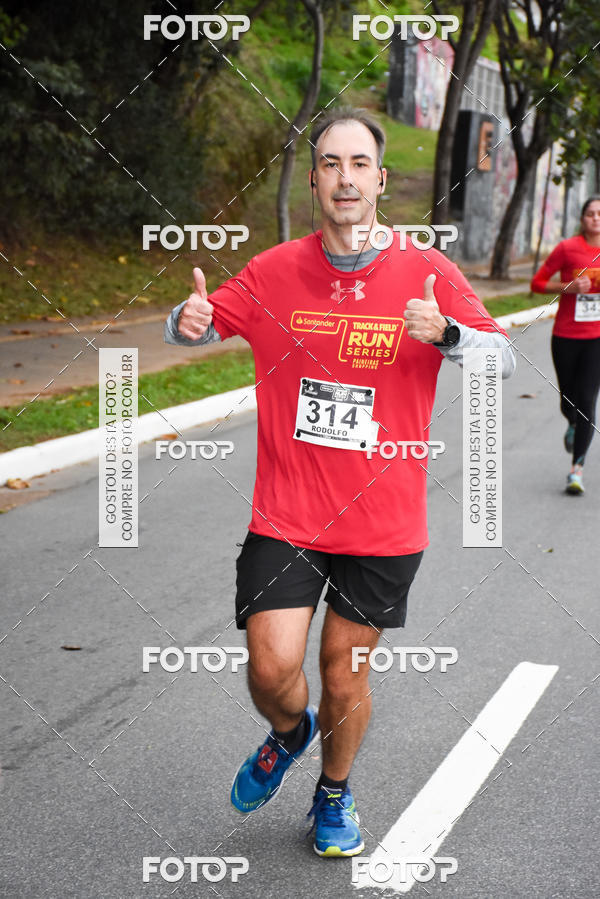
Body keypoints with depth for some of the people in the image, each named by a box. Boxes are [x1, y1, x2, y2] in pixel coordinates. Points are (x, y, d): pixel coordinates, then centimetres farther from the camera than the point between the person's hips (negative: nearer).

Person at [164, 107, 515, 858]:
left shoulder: (427, 273, -5)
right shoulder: (276, 271, -1)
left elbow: (503, 359, -9)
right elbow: (201, 324, 8)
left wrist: (445, 333, -31)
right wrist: (188, 321, -18)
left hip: (383, 521, 0)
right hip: (286, 514, 1)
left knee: (343, 673, 10)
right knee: (272, 669, -8)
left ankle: (334, 796, 40)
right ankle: (289, 734, 31)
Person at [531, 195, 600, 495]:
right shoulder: (567, 248, -4)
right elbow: (537, 283, -1)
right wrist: (568, 287, -15)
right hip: (566, 336, 0)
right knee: (568, 401, 10)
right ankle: (573, 426, 48)